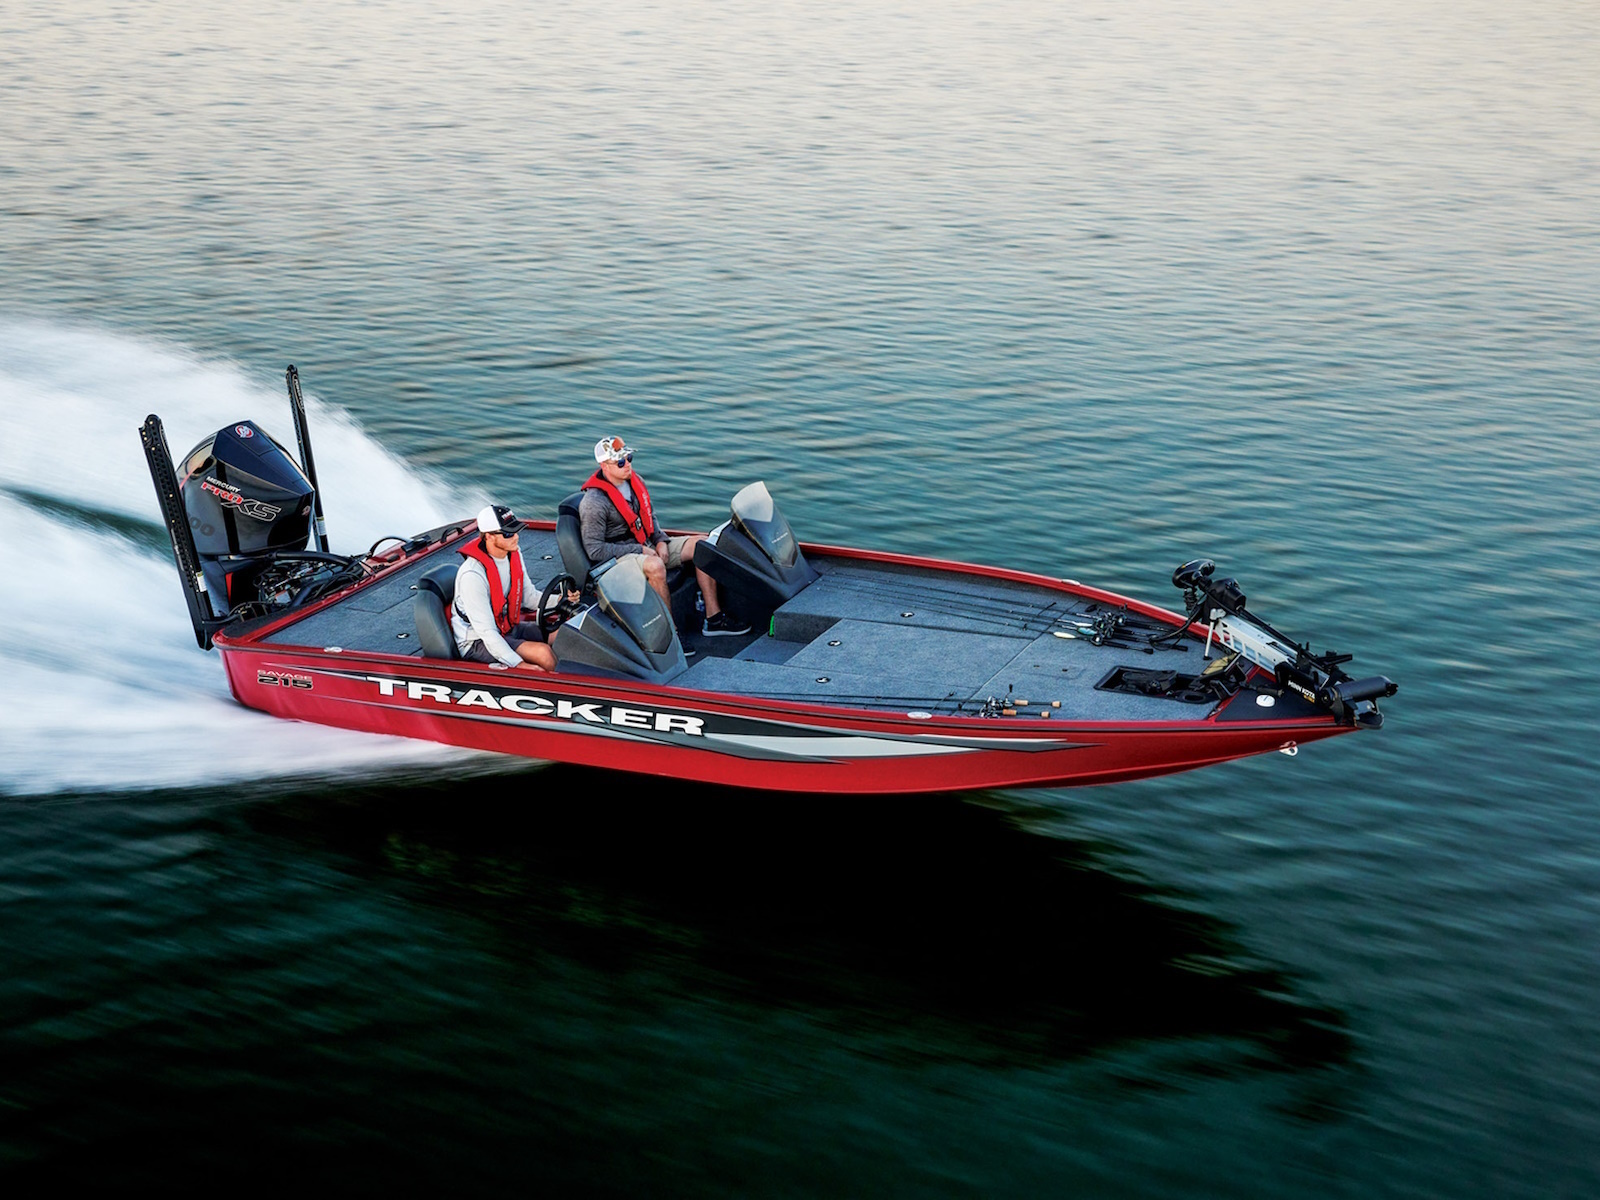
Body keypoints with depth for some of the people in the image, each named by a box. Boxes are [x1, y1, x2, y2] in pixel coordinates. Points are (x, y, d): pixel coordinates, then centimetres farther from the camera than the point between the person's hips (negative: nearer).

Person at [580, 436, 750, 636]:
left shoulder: (634, 480, 6)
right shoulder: (593, 503, -18)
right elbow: (594, 550, -19)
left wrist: (660, 541, 0)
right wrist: (639, 550, -19)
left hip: (647, 546, 8)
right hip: (617, 557, -8)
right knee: (655, 565, -40)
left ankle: (713, 618, -8)